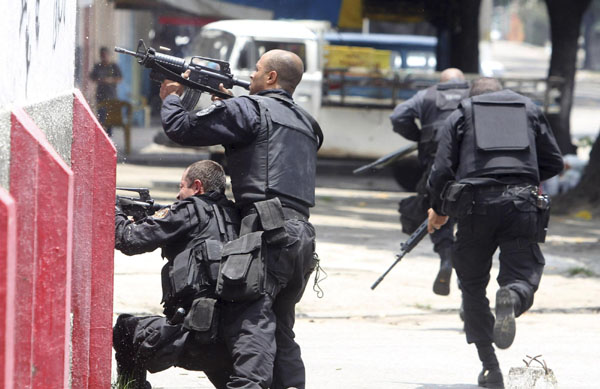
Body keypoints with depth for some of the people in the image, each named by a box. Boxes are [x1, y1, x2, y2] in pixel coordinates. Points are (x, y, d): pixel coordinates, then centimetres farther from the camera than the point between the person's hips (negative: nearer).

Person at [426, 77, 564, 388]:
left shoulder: (460, 115, 16)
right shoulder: (530, 110, 21)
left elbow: (442, 170, 7)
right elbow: (554, 163, 21)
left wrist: (438, 210, 23)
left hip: (475, 205, 0)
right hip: (522, 205, 0)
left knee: (473, 286, 13)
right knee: (523, 277, 3)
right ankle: (511, 298, -36)